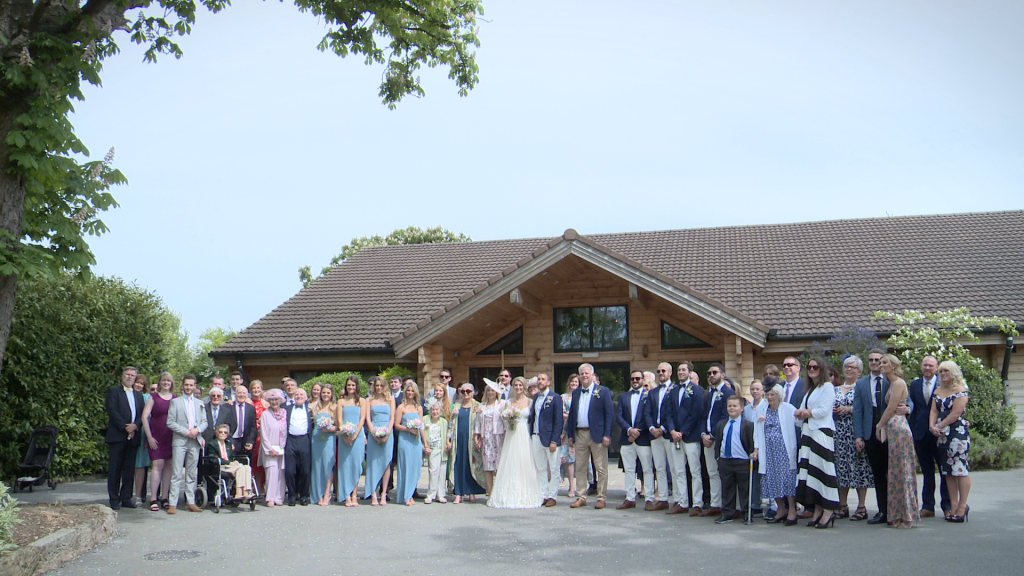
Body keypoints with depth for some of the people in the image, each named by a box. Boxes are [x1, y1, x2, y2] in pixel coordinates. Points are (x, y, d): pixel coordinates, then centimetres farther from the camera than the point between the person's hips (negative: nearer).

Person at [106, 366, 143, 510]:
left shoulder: (138, 395, 21)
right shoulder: (113, 391, 5)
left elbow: (143, 414, 13)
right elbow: (112, 410, -7)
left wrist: (135, 425, -7)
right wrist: (124, 427, -13)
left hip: (133, 436, 5)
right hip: (117, 436, -5)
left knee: (129, 469, 5)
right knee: (115, 468, -2)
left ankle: (126, 498, 11)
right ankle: (114, 499, 2)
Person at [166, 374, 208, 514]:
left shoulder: (199, 403, 17)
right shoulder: (175, 402, 5)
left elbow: (204, 422, 13)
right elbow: (170, 422, -4)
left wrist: (197, 430, -8)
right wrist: (185, 432, -13)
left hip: (195, 441, 4)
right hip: (180, 441, -4)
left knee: (191, 474, 7)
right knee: (176, 474, -6)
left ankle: (191, 502, 11)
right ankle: (173, 504, -5)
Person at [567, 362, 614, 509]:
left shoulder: (603, 391, -2)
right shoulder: (576, 393, 13)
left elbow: (609, 414, -6)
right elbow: (572, 414, 14)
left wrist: (607, 435, -13)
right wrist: (570, 434, 7)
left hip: (597, 434, -5)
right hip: (580, 434, 5)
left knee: (601, 468, 0)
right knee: (580, 468, 8)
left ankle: (601, 498, 7)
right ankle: (581, 497, 15)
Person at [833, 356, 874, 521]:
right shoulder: (836, 389, 17)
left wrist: (850, 409, -13)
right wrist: (831, 411, 0)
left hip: (856, 432, -5)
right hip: (839, 432, 5)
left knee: (858, 466, -5)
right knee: (841, 467, 4)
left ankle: (861, 507, -1)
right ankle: (843, 506, 9)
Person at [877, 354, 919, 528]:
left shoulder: (898, 383, -11)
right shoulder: (892, 383, 17)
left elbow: (891, 409, -13)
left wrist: (879, 426, -4)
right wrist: (882, 426, 13)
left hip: (898, 428, -10)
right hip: (893, 429, 10)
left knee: (901, 471, -5)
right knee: (896, 472, 10)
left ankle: (906, 516, -1)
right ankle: (898, 515, 15)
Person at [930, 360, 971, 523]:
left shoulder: (961, 391, -5)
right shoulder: (938, 391, 16)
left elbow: (955, 414, -12)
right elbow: (934, 411, 8)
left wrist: (939, 427, -10)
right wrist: (932, 425, -9)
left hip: (958, 433, -7)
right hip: (942, 435, 7)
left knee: (960, 469, -8)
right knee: (947, 471, 6)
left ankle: (962, 506, -4)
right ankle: (953, 506, 10)